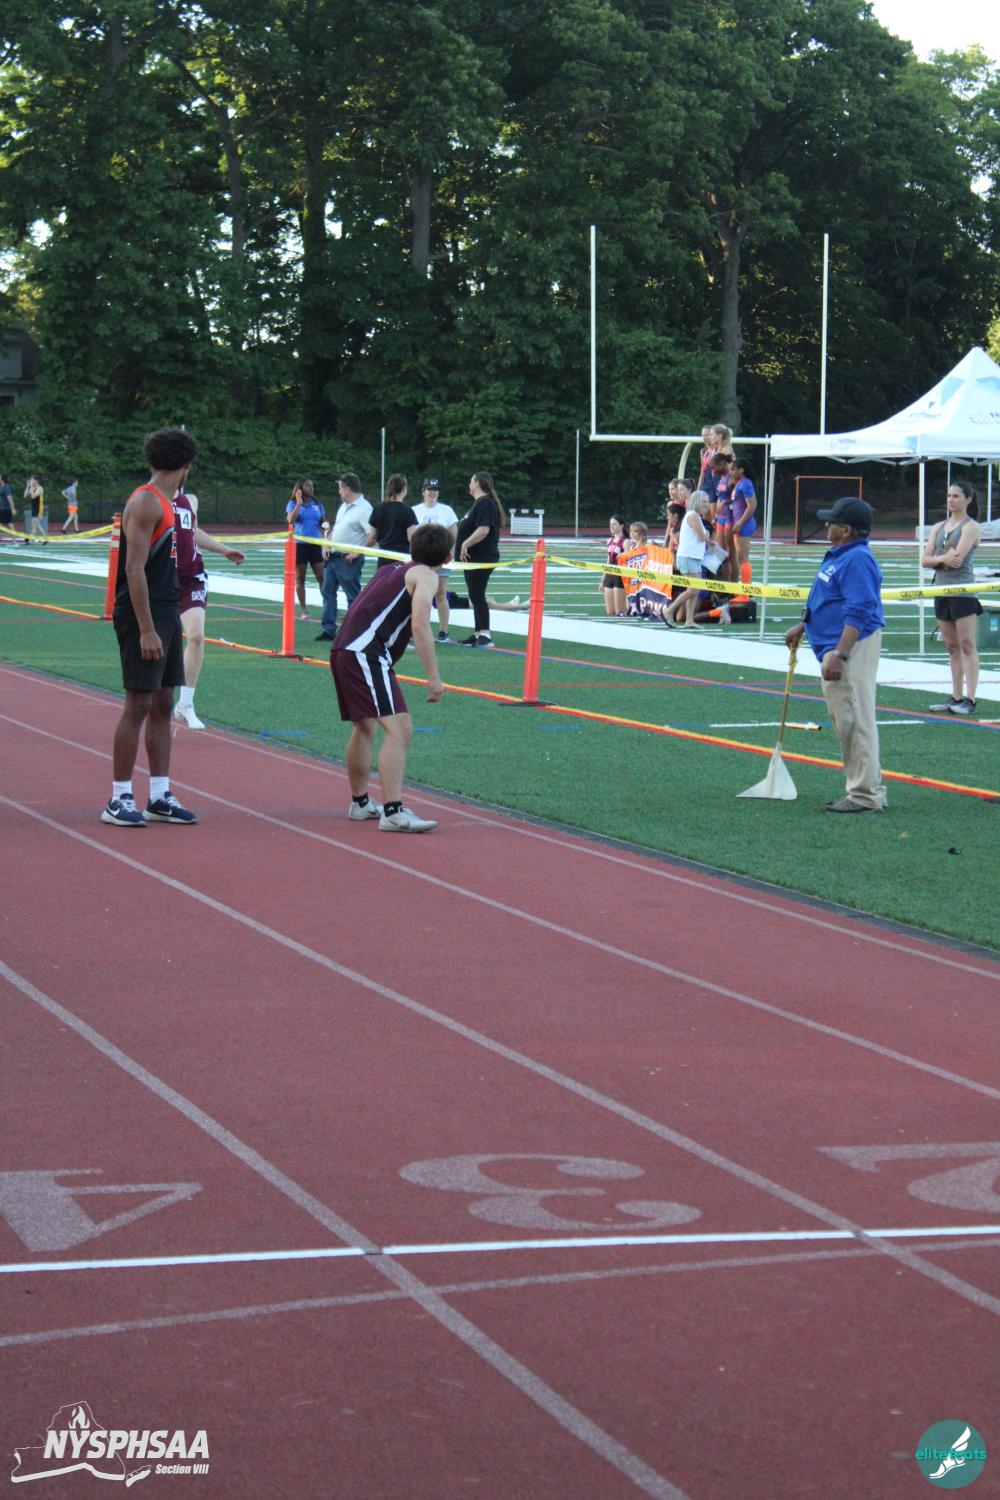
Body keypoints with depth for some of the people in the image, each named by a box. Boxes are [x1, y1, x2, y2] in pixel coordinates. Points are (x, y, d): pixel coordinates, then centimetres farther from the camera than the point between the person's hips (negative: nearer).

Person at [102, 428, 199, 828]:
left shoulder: (164, 503, 15)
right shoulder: (145, 502, -14)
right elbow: (134, 568, -19)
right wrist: (146, 629, -22)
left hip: (165, 614, 10)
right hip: (143, 617, -10)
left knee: (162, 704, 10)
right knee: (138, 704, -7)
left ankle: (160, 797, 15)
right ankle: (119, 799, -1)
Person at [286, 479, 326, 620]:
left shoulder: (317, 505, 11)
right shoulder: (293, 504, 2)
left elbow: (322, 524, 18)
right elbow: (291, 520, -15)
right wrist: (299, 502, -15)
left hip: (315, 544, 3)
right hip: (299, 544, -3)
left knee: (322, 577, -3)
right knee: (300, 578, 3)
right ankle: (303, 610, 10)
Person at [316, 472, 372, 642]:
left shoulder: (363, 509, -16)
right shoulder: (343, 506, 14)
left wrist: (358, 552, -22)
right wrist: (326, 544, 9)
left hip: (348, 560, -9)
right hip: (333, 557, 9)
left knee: (353, 596, 0)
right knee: (328, 592, 8)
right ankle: (328, 629, 11)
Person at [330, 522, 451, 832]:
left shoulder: (391, 570, 25)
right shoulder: (425, 576, 0)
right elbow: (420, 625, -14)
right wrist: (433, 678, -15)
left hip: (342, 648, 10)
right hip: (367, 653, -10)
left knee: (365, 726, 26)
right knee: (399, 728, -15)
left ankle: (360, 803, 39)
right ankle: (393, 813, -25)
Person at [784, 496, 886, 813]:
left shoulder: (857, 560, -18)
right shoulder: (837, 556, 15)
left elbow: (858, 613, -25)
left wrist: (838, 655, -29)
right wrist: (802, 627, 34)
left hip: (853, 645, -11)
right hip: (834, 646, 11)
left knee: (855, 721, -9)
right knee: (843, 720, 15)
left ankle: (866, 796, -5)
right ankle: (869, 789, 22)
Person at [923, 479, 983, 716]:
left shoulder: (971, 527, -4)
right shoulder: (938, 527, 15)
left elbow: (957, 558, -16)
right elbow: (925, 560, 6)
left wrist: (937, 558, -2)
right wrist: (944, 558, -12)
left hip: (963, 592, -7)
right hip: (942, 591, 7)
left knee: (967, 645, -8)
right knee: (952, 647, 9)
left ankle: (970, 700, -10)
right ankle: (956, 698, 12)